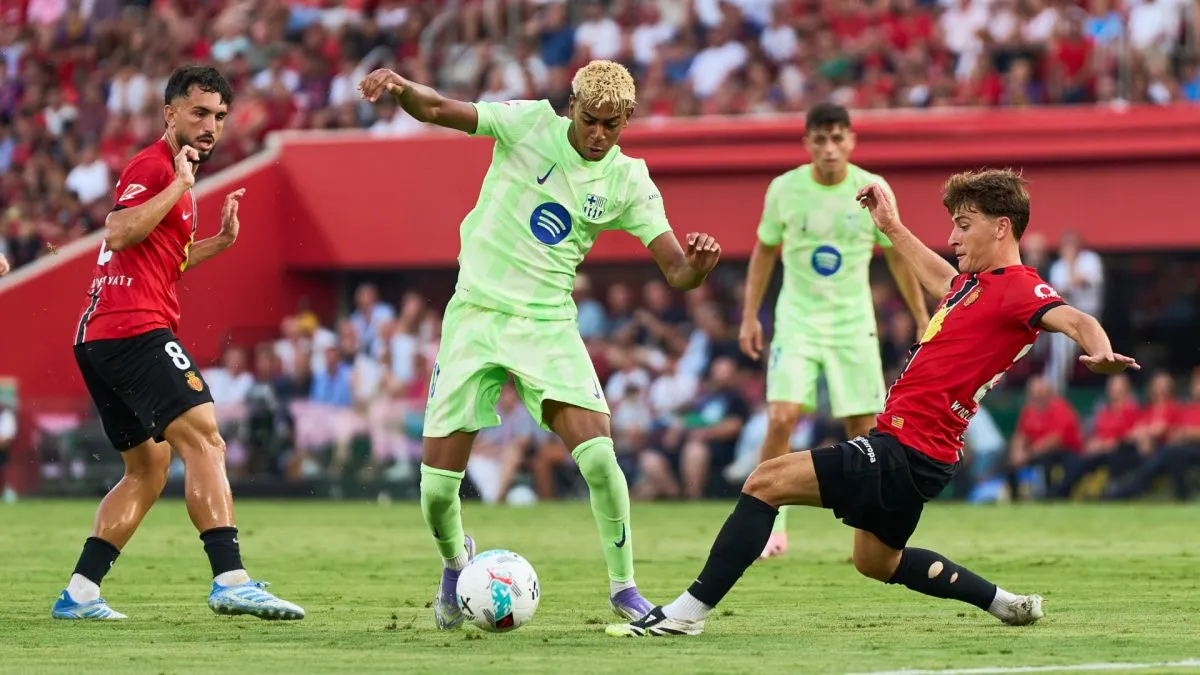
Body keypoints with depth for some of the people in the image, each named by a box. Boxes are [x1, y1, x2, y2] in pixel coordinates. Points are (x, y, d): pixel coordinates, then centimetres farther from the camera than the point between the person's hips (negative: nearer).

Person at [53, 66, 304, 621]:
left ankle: (79, 594, 10)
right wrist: (179, 185, -19)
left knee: (149, 467, 14)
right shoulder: (154, 165, -6)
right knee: (203, 440, -18)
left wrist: (220, 241, 20)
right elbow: (119, 232, -21)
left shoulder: (173, 173, 26)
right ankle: (231, 580, -30)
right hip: (135, 328, -11)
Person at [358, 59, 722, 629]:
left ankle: (623, 588, 0)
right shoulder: (529, 124, -6)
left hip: (547, 324, 1)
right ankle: (455, 562, 30)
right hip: (476, 311, -1)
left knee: (598, 454, -19)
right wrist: (399, 88, -36)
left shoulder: (628, 181, -2)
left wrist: (699, 265, -31)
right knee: (437, 485, -4)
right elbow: (438, 110, -13)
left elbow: (676, 272, -6)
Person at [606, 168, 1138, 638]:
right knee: (876, 561, 30)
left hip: (907, 452, -11)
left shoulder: (1018, 289, -15)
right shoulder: (974, 282, 14)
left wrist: (1099, 352, -54)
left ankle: (690, 610, -14)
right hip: (906, 449, 11)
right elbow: (940, 279, 38)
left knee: (766, 481, -14)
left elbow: (1074, 319, -33)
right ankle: (1003, 603, 33)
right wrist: (892, 227, 45)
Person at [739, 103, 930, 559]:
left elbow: (897, 256, 7)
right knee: (781, 420, -16)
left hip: (853, 324, 1)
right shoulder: (784, 189, -6)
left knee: (862, 429, 0)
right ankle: (771, 526, -4)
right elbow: (764, 251, 9)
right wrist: (749, 315, 6)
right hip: (797, 321, -1)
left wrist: (923, 320, 8)